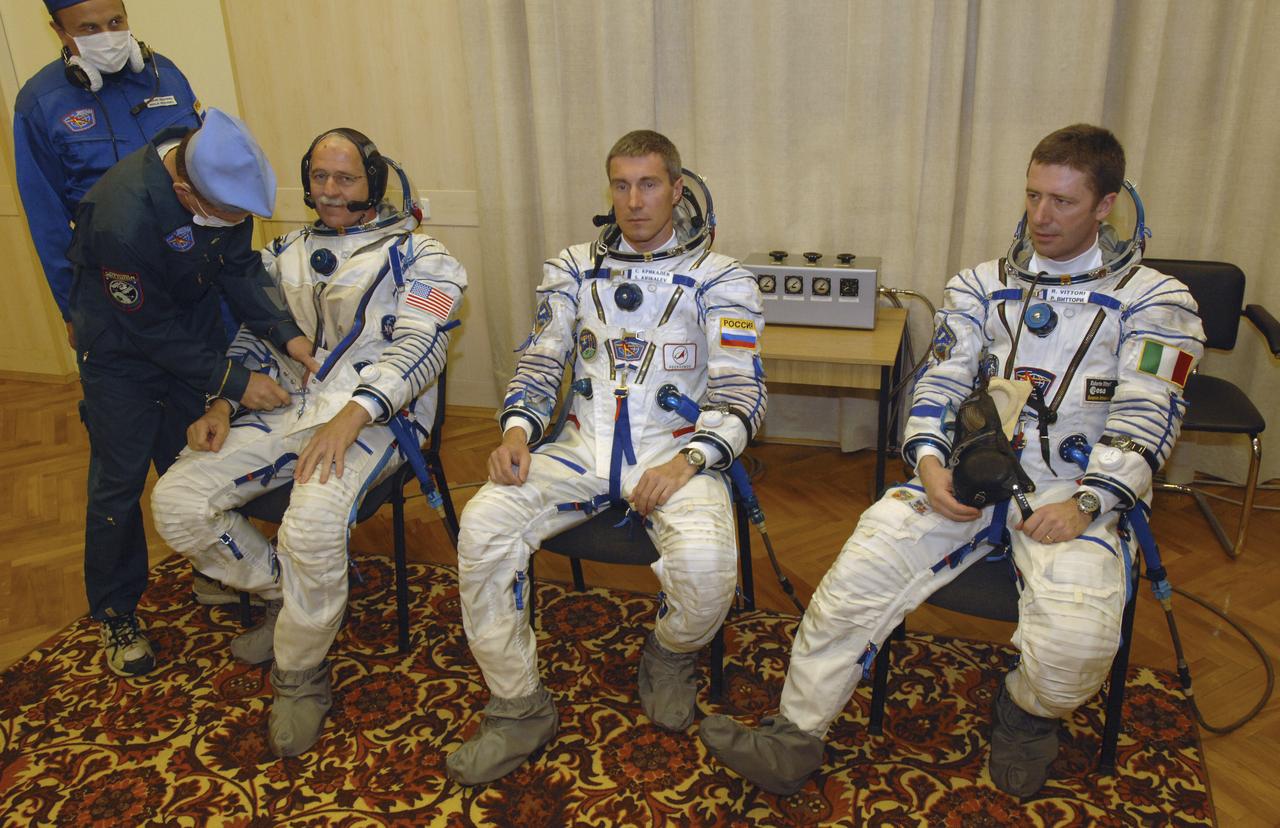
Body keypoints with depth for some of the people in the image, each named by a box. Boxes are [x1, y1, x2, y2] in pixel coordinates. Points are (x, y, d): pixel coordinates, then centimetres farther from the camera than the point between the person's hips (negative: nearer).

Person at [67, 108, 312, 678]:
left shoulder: (222, 181, -19)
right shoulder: (124, 217, -38)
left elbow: (241, 267, -8)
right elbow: (152, 330, -28)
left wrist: (287, 333, -21)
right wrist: (234, 383, -25)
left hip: (194, 331, 5)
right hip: (123, 349, -5)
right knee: (119, 481, 4)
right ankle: (115, 614, 22)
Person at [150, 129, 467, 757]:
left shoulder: (414, 254, 2)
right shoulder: (286, 254, 21)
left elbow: (418, 347, -12)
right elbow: (253, 338, 23)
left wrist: (351, 417, -25)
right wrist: (221, 404, 3)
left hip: (373, 416, -6)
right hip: (288, 408, 7)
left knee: (314, 517, -35)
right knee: (175, 501, -10)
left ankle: (299, 676, -9)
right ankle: (286, 595, 12)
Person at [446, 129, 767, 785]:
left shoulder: (718, 279, 2)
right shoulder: (575, 268, 13)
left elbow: (741, 394, -4)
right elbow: (540, 364, 13)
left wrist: (685, 461, -21)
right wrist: (517, 430, -7)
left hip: (675, 449, -3)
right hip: (582, 444, 3)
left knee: (704, 564, -32)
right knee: (482, 525, -22)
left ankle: (670, 656, 8)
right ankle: (519, 711, -4)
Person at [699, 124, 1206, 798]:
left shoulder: (1154, 299, 8)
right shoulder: (981, 285, 17)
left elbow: (1146, 418, -1)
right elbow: (940, 381, 9)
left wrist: (1087, 502, -16)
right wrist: (928, 459, -10)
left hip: (1072, 491, -2)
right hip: (968, 472, 2)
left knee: (1077, 642, -27)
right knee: (856, 577, -20)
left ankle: (1029, 713, 10)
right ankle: (794, 738, -6)